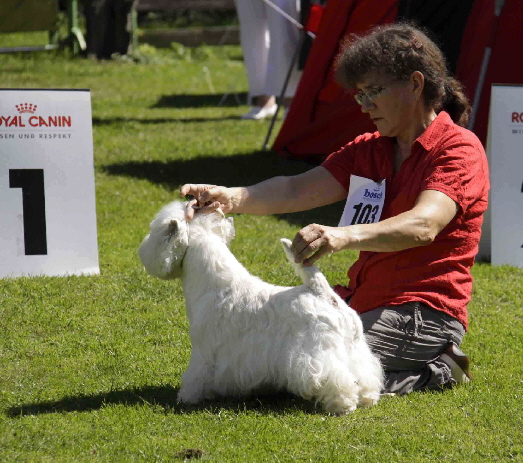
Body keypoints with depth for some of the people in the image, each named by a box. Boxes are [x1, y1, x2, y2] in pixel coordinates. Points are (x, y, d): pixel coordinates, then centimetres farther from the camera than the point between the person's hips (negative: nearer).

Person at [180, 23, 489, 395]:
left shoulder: (460, 149, -10)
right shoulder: (368, 149, 13)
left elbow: (424, 225, -28)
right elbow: (298, 190, -2)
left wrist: (346, 235, -45)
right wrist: (232, 198, -21)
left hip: (423, 313, -9)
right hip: (362, 301, 9)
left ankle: (433, 371, -1)